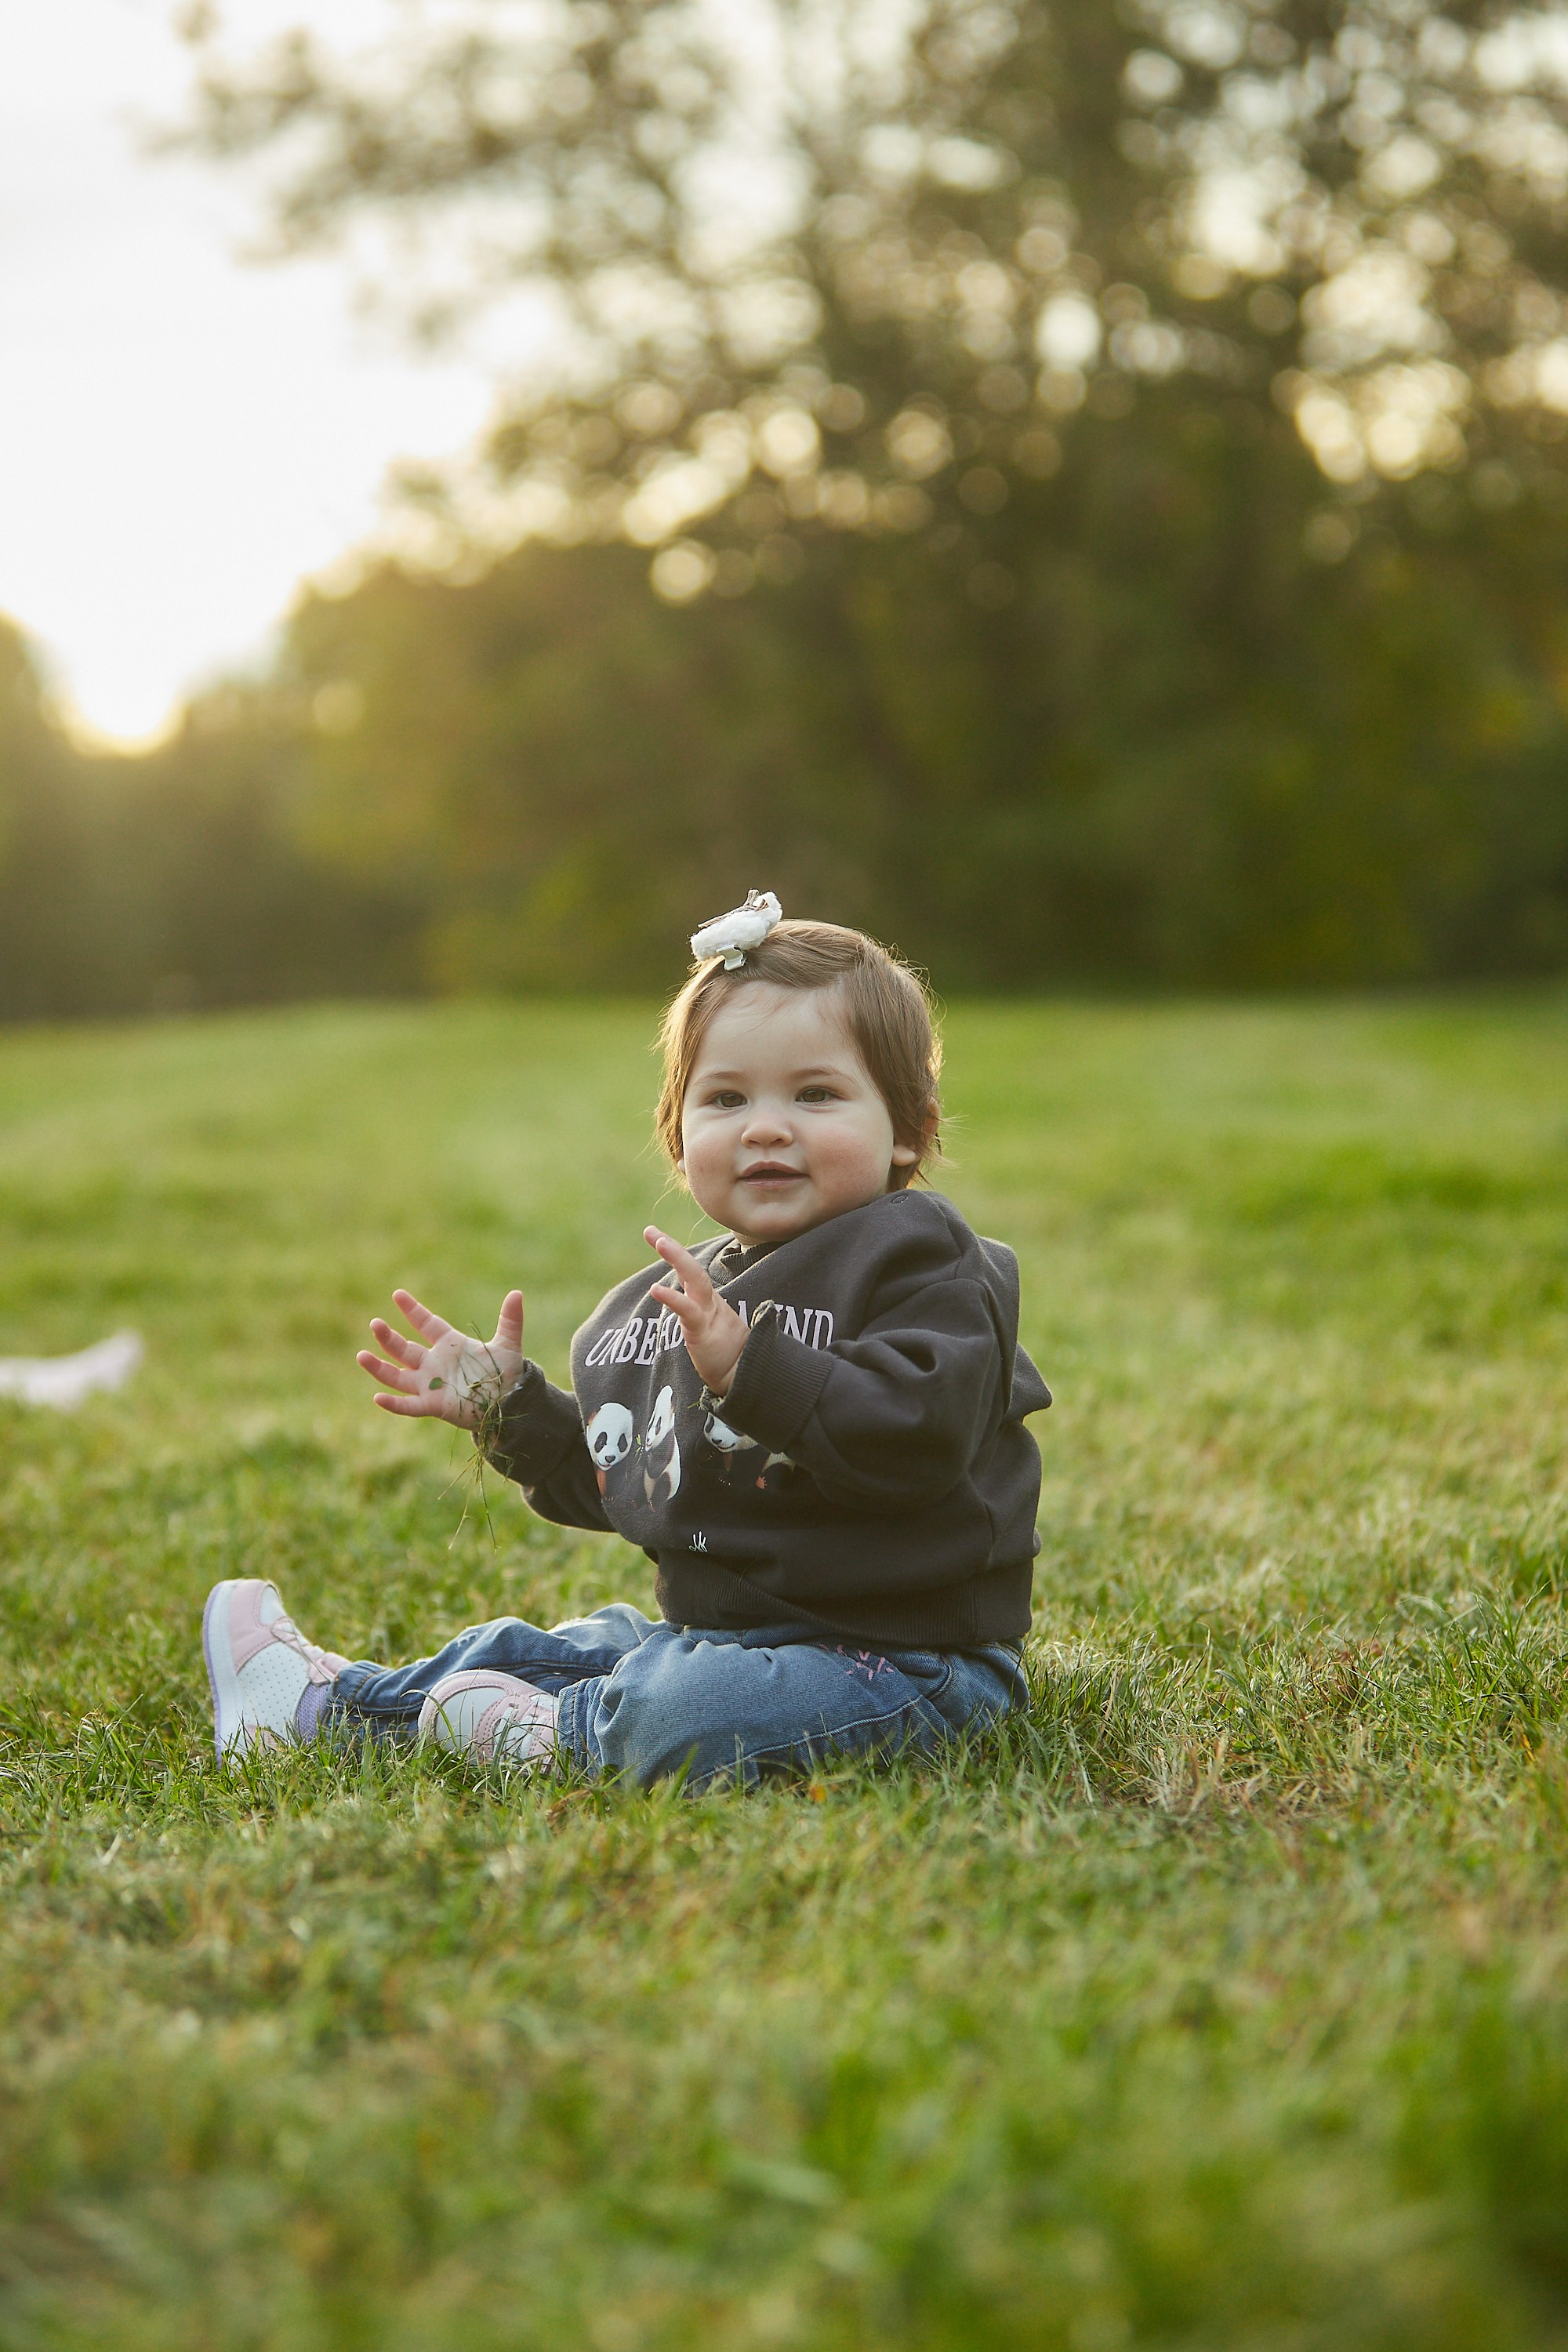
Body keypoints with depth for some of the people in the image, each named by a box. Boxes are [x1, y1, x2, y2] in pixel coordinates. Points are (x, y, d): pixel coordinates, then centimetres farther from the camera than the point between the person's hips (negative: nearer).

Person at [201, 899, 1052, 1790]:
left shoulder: (921, 1265, -12)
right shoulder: (671, 1298, 14)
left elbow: (914, 1439, -28)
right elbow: (613, 1479, 25)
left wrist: (753, 1369, -35)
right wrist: (505, 1403, 15)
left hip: (892, 1654, -8)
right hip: (710, 1633, 9)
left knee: (672, 1715, -32)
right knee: (517, 1649, 16)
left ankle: (551, 1734, -3)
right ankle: (330, 1698, 36)